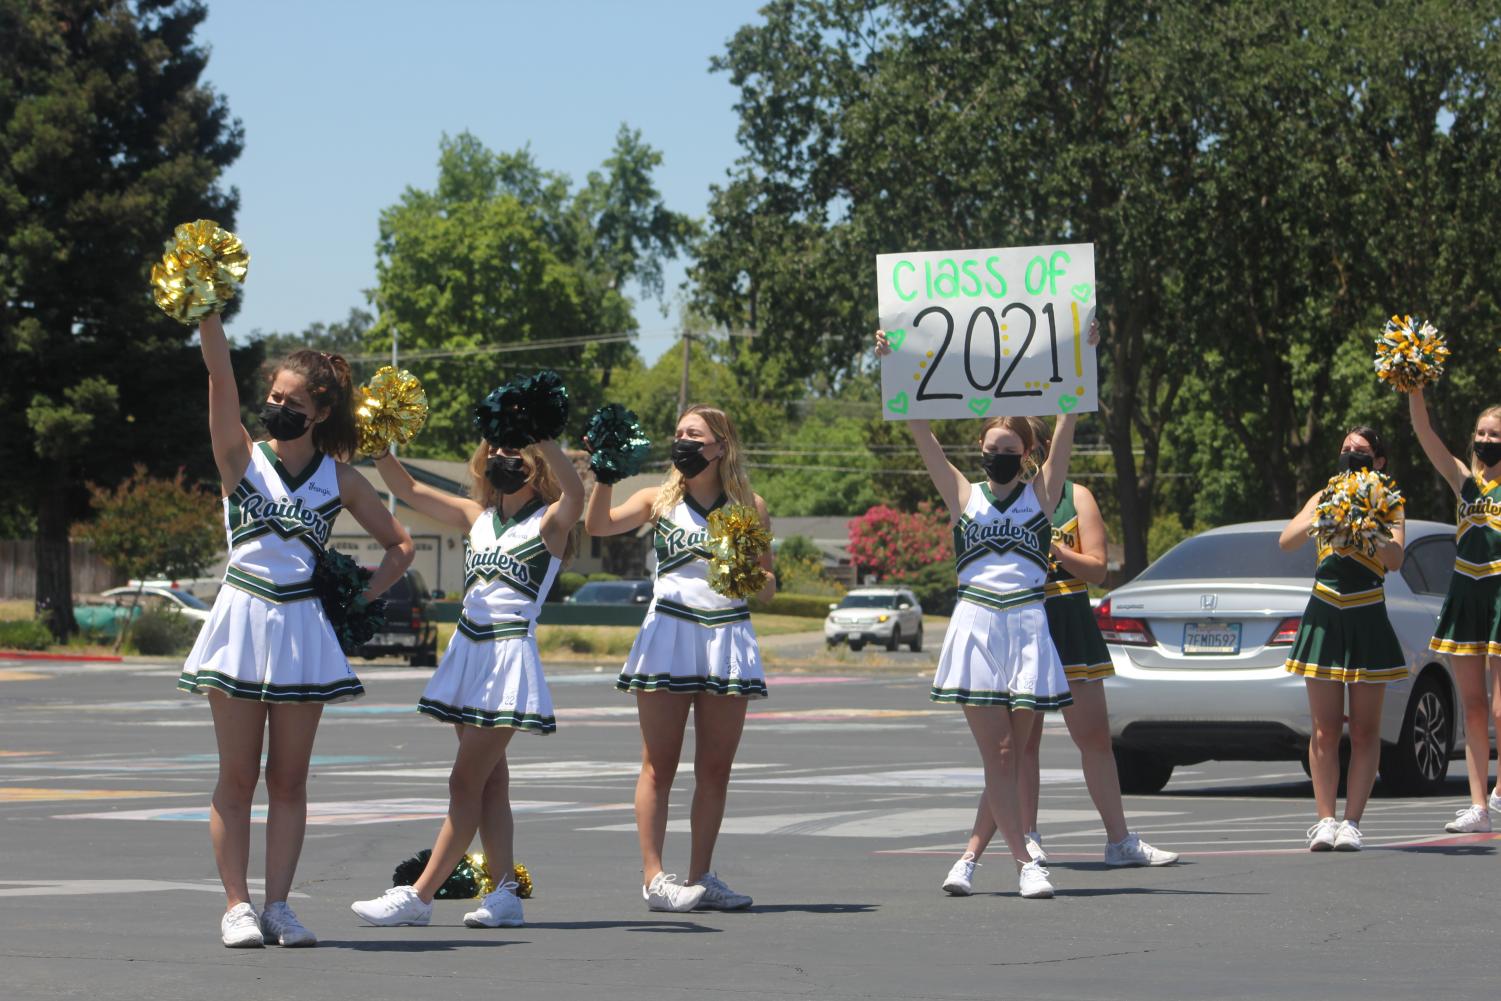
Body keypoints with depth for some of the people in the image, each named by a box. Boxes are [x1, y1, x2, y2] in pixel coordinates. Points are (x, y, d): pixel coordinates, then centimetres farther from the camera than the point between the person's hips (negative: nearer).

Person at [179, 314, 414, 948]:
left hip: (304, 631, 1)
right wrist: (207, 313, -23)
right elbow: (220, 374, -11)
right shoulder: (241, 458, 2)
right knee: (237, 777, 1)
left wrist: (360, 600, 0)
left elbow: (399, 545, 14)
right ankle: (236, 906, 3)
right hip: (241, 623, -1)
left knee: (288, 778, 4)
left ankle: (277, 906, 7)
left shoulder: (340, 479, 6)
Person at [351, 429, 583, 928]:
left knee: (467, 780, -7)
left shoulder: (549, 523, -5)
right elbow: (409, 490, 14)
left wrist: (540, 437, -37)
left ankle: (419, 895, -8)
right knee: (490, 780, 7)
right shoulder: (477, 516, 13)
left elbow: (575, 492, -27)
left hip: (511, 654, -7)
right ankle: (505, 895, 9)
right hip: (468, 651, 7)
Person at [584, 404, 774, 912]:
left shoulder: (751, 507, 8)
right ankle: (653, 876, -2)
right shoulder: (659, 499, 6)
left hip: (727, 639, 2)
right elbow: (597, 525, -8)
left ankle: (700, 875, 11)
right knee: (659, 764, -2)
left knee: (715, 768, 4)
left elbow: (768, 585, 11)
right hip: (668, 638, -2)